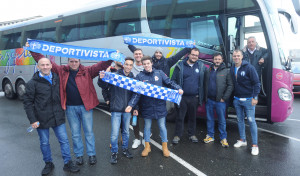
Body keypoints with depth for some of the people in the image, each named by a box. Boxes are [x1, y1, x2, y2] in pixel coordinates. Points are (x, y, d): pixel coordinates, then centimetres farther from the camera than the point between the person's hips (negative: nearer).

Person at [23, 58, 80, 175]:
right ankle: (48, 164, 32)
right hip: (42, 119, -2)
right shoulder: (32, 83, -5)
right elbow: (28, 103, -5)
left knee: (64, 140, 5)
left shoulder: (57, 78, 6)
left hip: (57, 117, 2)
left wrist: (61, 111, 9)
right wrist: (32, 120, -9)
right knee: (44, 143, 12)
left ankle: (68, 163, 19)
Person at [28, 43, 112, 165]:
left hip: (85, 106, -2)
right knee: (75, 133, 13)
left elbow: (101, 65, -14)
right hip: (70, 108, 2)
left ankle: (91, 154, 23)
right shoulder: (62, 70, 3)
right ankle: (79, 155, 29)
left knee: (88, 132, 8)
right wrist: (33, 50, 4)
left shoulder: (87, 71, -3)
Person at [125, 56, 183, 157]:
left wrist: (178, 88, -20)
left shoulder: (159, 73, 0)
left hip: (160, 106, 0)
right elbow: (136, 93, -6)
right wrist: (131, 105, -17)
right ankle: (147, 147, 33)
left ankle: (165, 147, 29)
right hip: (147, 107, 0)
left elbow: (169, 83, -1)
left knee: (162, 126, 10)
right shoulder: (140, 76, -2)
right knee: (147, 126, 14)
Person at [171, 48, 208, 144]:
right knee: (180, 117, 5)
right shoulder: (180, 66, -1)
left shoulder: (202, 66, 5)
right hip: (182, 97, -2)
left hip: (195, 97, 2)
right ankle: (177, 135, 18)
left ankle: (192, 134, 29)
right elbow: (173, 80, 0)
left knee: (193, 117, 14)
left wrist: (202, 94, 2)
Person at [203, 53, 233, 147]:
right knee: (210, 119, 13)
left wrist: (224, 98, -10)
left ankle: (223, 138, 17)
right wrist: (205, 97, 2)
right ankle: (210, 136, 26)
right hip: (209, 100, 4)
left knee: (222, 120, 4)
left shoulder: (226, 71, -2)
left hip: (220, 101, -3)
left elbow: (230, 86, -4)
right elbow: (205, 84, 10)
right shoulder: (209, 70, 8)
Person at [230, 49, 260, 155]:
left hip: (248, 100, -5)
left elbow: (256, 83, -10)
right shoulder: (232, 69, 6)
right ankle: (242, 140, 28)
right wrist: (232, 97, 9)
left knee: (251, 121, -4)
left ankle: (255, 145, 5)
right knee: (240, 120, 13)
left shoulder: (249, 67, -10)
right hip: (237, 99, 6)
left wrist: (255, 97, -15)